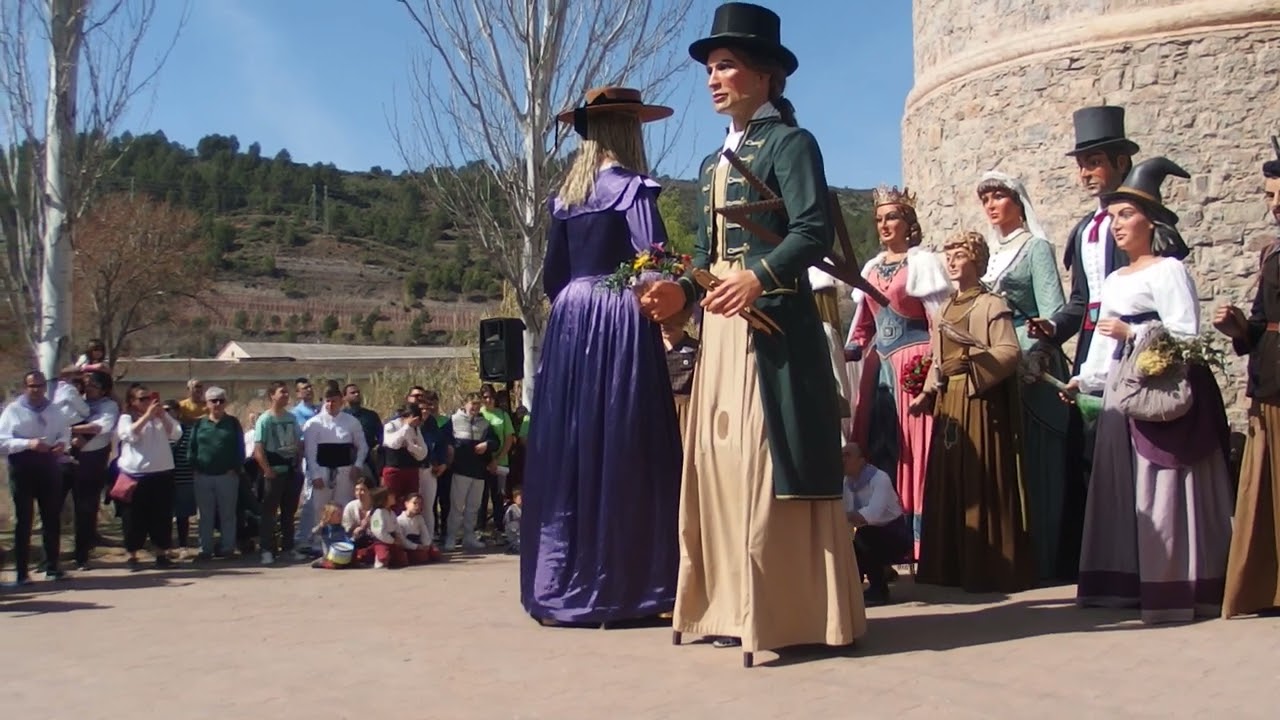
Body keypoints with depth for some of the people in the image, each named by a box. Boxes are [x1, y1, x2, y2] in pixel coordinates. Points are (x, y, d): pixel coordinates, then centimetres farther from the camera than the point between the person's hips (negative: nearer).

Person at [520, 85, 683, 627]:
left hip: (570, 322, 7)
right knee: (620, 450, -4)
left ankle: (561, 586, 14)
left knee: (568, 447, 8)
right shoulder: (632, 187, -6)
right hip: (621, 323, -6)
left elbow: (552, 275, 16)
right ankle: (618, 586, -2)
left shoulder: (565, 194, 13)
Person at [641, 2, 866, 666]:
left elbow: (814, 232, -15)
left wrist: (758, 277, -30)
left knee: (770, 465, -8)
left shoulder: (789, 143, -3)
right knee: (721, 464, 7)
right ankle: (735, 606, 14)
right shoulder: (713, 164, 21)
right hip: (721, 330, 9)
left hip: (774, 326, -8)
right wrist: (681, 291, 1)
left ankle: (787, 612, -2)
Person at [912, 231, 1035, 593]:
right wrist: (927, 394, 8)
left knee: (982, 485, -7)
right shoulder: (944, 310, 19)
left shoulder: (992, 305, -4)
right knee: (949, 484, 7)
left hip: (981, 405, -7)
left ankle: (989, 569, -1)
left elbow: (1010, 352, -14)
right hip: (948, 405, 7)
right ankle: (952, 568, 14)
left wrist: (973, 361, -27)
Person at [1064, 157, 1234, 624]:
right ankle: (1127, 584, 11)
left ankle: (1173, 590, -4)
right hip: (1122, 391, 8)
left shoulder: (1168, 270, -5)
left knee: (1162, 492, -8)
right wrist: (1085, 379, 11)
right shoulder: (1114, 281, 18)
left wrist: (1132, 332, -13)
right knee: (1123, 487, 7)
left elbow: (1187, 334, -13)